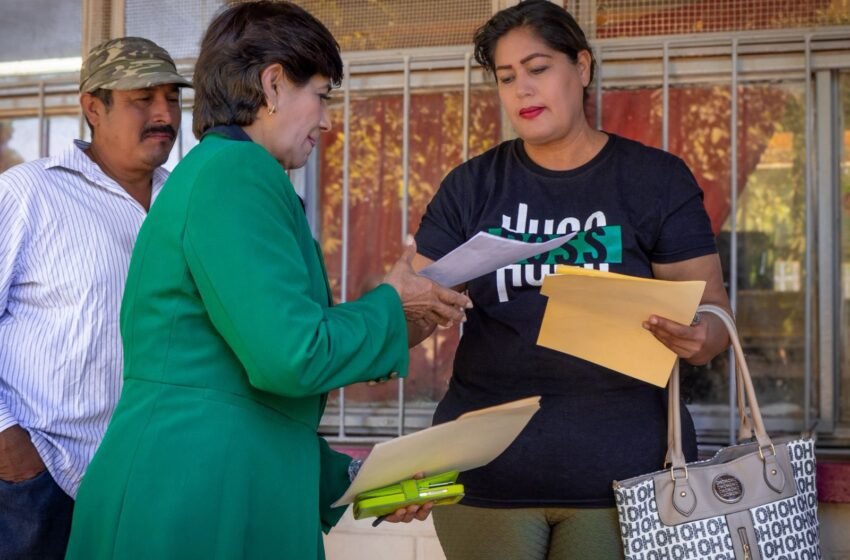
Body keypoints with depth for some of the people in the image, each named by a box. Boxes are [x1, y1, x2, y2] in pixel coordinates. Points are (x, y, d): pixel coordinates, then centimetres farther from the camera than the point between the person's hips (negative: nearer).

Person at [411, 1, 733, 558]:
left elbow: (712, 307, 0)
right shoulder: (470, 187, 6)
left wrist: (697, 337, -23)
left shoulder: (657, 179, 1)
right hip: (487, 470, 2)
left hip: (622, 470, -1)